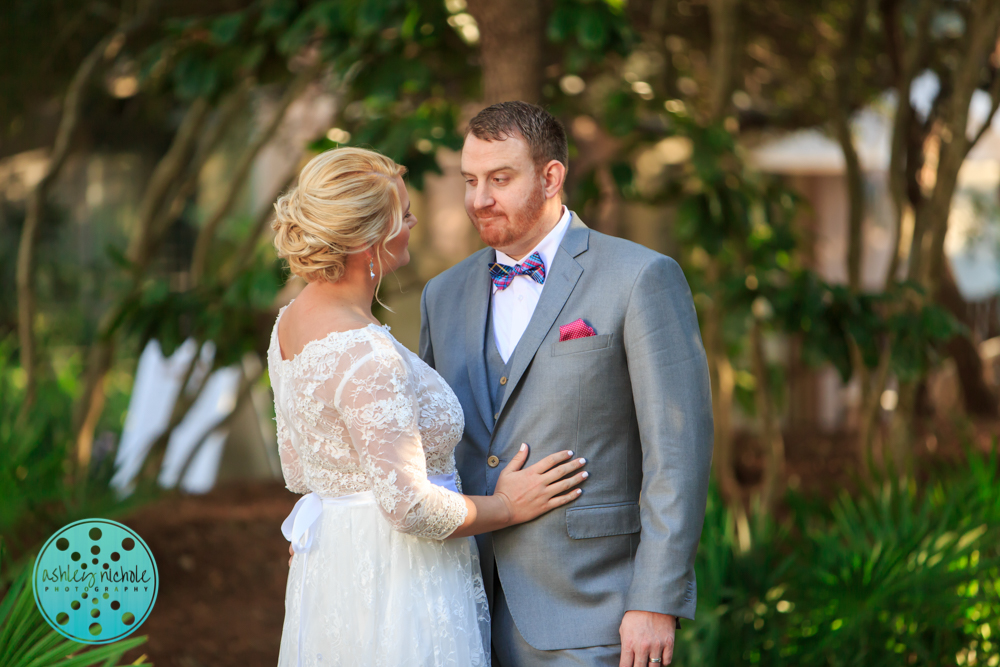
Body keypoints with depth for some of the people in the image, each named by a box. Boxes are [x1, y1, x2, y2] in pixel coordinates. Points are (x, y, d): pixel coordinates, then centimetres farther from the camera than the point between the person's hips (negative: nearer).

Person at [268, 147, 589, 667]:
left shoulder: (291, 322, 5)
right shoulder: (366, 356, -25)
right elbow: (409, 505, -26)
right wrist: (506, 507, -12)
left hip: (325, 570, 10)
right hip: (394, 584, -10)